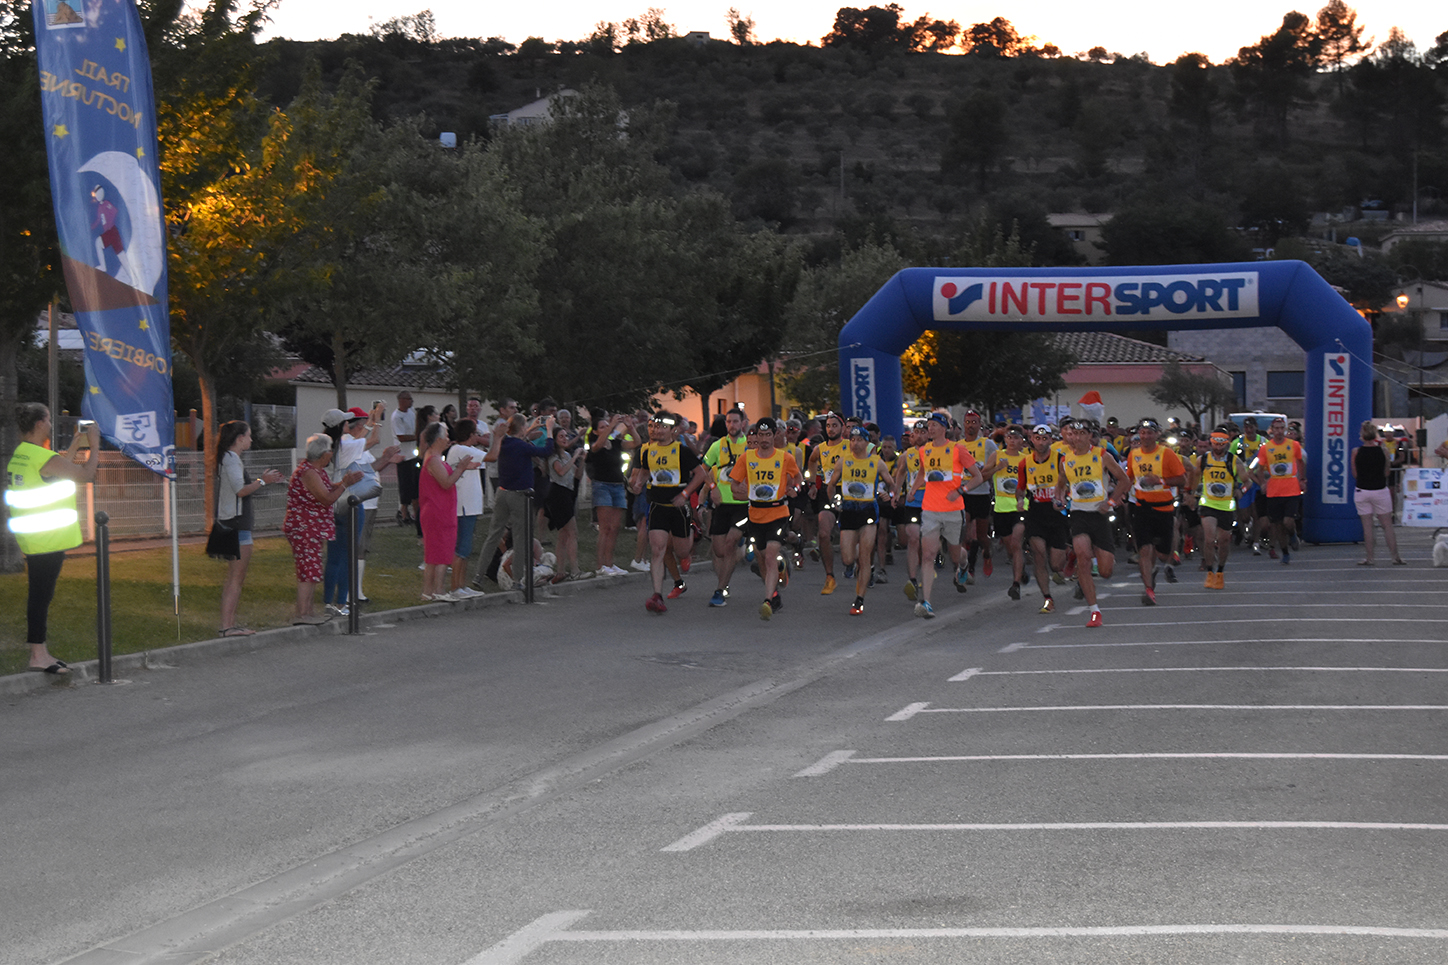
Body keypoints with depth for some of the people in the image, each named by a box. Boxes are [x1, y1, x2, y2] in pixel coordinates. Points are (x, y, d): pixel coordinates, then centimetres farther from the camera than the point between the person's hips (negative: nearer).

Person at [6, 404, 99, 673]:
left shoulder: (20, 455, 10)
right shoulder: (45, 458, -20)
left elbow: (64, 468, 22)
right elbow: (87, 474, -14)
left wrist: (76, 443, 22)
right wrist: (94, 444, -1)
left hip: (32, 538, 10)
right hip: (48, 540, -10)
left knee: (40, 594, 14)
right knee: (41, 595, -5)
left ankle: (40, 652, 19)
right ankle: (38, 656, -2)